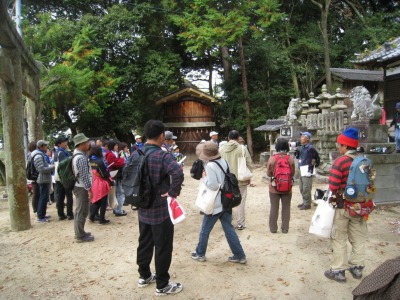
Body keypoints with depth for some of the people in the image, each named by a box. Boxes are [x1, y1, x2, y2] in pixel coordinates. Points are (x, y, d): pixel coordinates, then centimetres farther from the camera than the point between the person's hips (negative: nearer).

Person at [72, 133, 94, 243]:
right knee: (82, 212, -2)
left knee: (79, 211, 18)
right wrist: (89, 189, -20)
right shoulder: (81, 158, -21)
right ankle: (80, 236, 7)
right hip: (82, 187, -11)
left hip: (78, 186, 11)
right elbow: (84, 176, -23)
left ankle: (79, 232, 30)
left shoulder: (77, 155, 11)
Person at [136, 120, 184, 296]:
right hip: (160, 210, -7)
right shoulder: (162, 156, -20)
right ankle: (162, 285, 19)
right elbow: (178, 174, -37)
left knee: (144, 244, 21)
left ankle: (144, 276, 37)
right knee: (163, 247, 6)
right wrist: (173, 192, -23)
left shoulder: (135, 154, 2)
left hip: (143, 208, 7)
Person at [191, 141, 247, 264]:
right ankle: (239, 256, 17)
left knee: (205, 230, 12)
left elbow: (213, 185, -25)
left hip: (215, 204, -7)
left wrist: (204, 177, -9)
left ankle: (200, 254, 29)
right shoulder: (224, 162, 4)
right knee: (229, 229, 14)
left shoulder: (210, 166, -20)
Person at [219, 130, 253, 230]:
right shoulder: (242, 148, -11)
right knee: (241, 202, 7)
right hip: (240, 179, -3)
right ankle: (240, 223, 12)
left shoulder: (221, 149, -2)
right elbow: (249, 164, -8)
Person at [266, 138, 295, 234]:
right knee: (286, 208, 12)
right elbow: (293, 174, -1)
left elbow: (268, 174, -5)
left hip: (274, 187, -1)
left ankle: (273, 228, 17)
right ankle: (285, 228, 18)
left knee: (274, 208, 10)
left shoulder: (272, 159, -13)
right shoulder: (290, 159, -10)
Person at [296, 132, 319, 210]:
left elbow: (316, 156, -10)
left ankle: (307, 204, 8)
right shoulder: (302, 147, 13)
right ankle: (304, 202, 29)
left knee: (306, 188, -3)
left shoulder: (310, 148, -14)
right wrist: (296, 153, 5)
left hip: (307, 171, -9)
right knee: (301, 188, 17)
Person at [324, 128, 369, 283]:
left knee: (339, 239, 6)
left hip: (343, 207, -5)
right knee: (359, 238, 17)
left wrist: (338, 194, 0)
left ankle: (338, 271, 13)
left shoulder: (340, 161, -17)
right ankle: (357, 267, 30)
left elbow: (333, 186, -21)